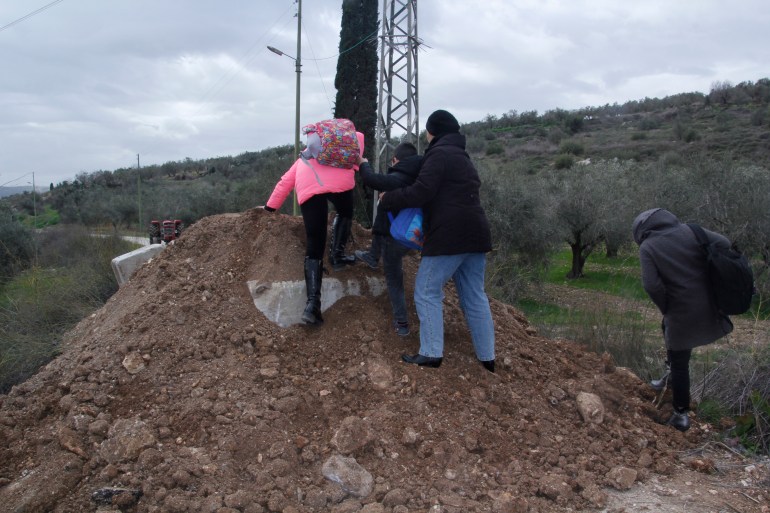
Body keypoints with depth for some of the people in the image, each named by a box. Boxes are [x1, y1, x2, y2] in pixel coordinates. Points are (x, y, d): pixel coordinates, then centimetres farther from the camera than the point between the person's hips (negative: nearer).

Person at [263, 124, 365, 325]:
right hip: (337, 179, -2)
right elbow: (358, 137, 21)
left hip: (308, 188, 2)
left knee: (313, 249, 6)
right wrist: (355, 163, 21)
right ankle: (337, 255, 16)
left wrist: (270, 206, 46)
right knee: (345, 213, 34)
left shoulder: (303, 159, 42)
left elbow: (285, 182, 40)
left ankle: (312, 303, -7)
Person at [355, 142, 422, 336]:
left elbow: (372, 180, -31)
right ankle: (373, 257, 43)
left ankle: (401, 323, 8)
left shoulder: (396, 179, -22)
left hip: (394, 238, -7)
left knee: (394, 280, 7)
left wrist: (363, 164, -12)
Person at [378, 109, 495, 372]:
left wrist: (387, 199, -3)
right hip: (474, 235, 9)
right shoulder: (462, 157, 23)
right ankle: (487, 357, 15)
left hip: (448, 236, -9)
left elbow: (420, 192, -17)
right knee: (475, 296, 11)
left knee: (427, 292, -1)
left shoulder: (439, 154, -7)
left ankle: (431, 353, -4)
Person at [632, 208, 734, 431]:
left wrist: (666, 308, -3)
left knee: (679, 363, 12)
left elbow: (651, 285, -20)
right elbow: (724, 244, -6)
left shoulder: (647, 247, -8)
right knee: (667, 327, 33)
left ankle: (681, 414, 22)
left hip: (683, 312, -5)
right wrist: (711, 283, 4)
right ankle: (671, 375, 42)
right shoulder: (689, 231, 2)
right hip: (709, 308, 6)